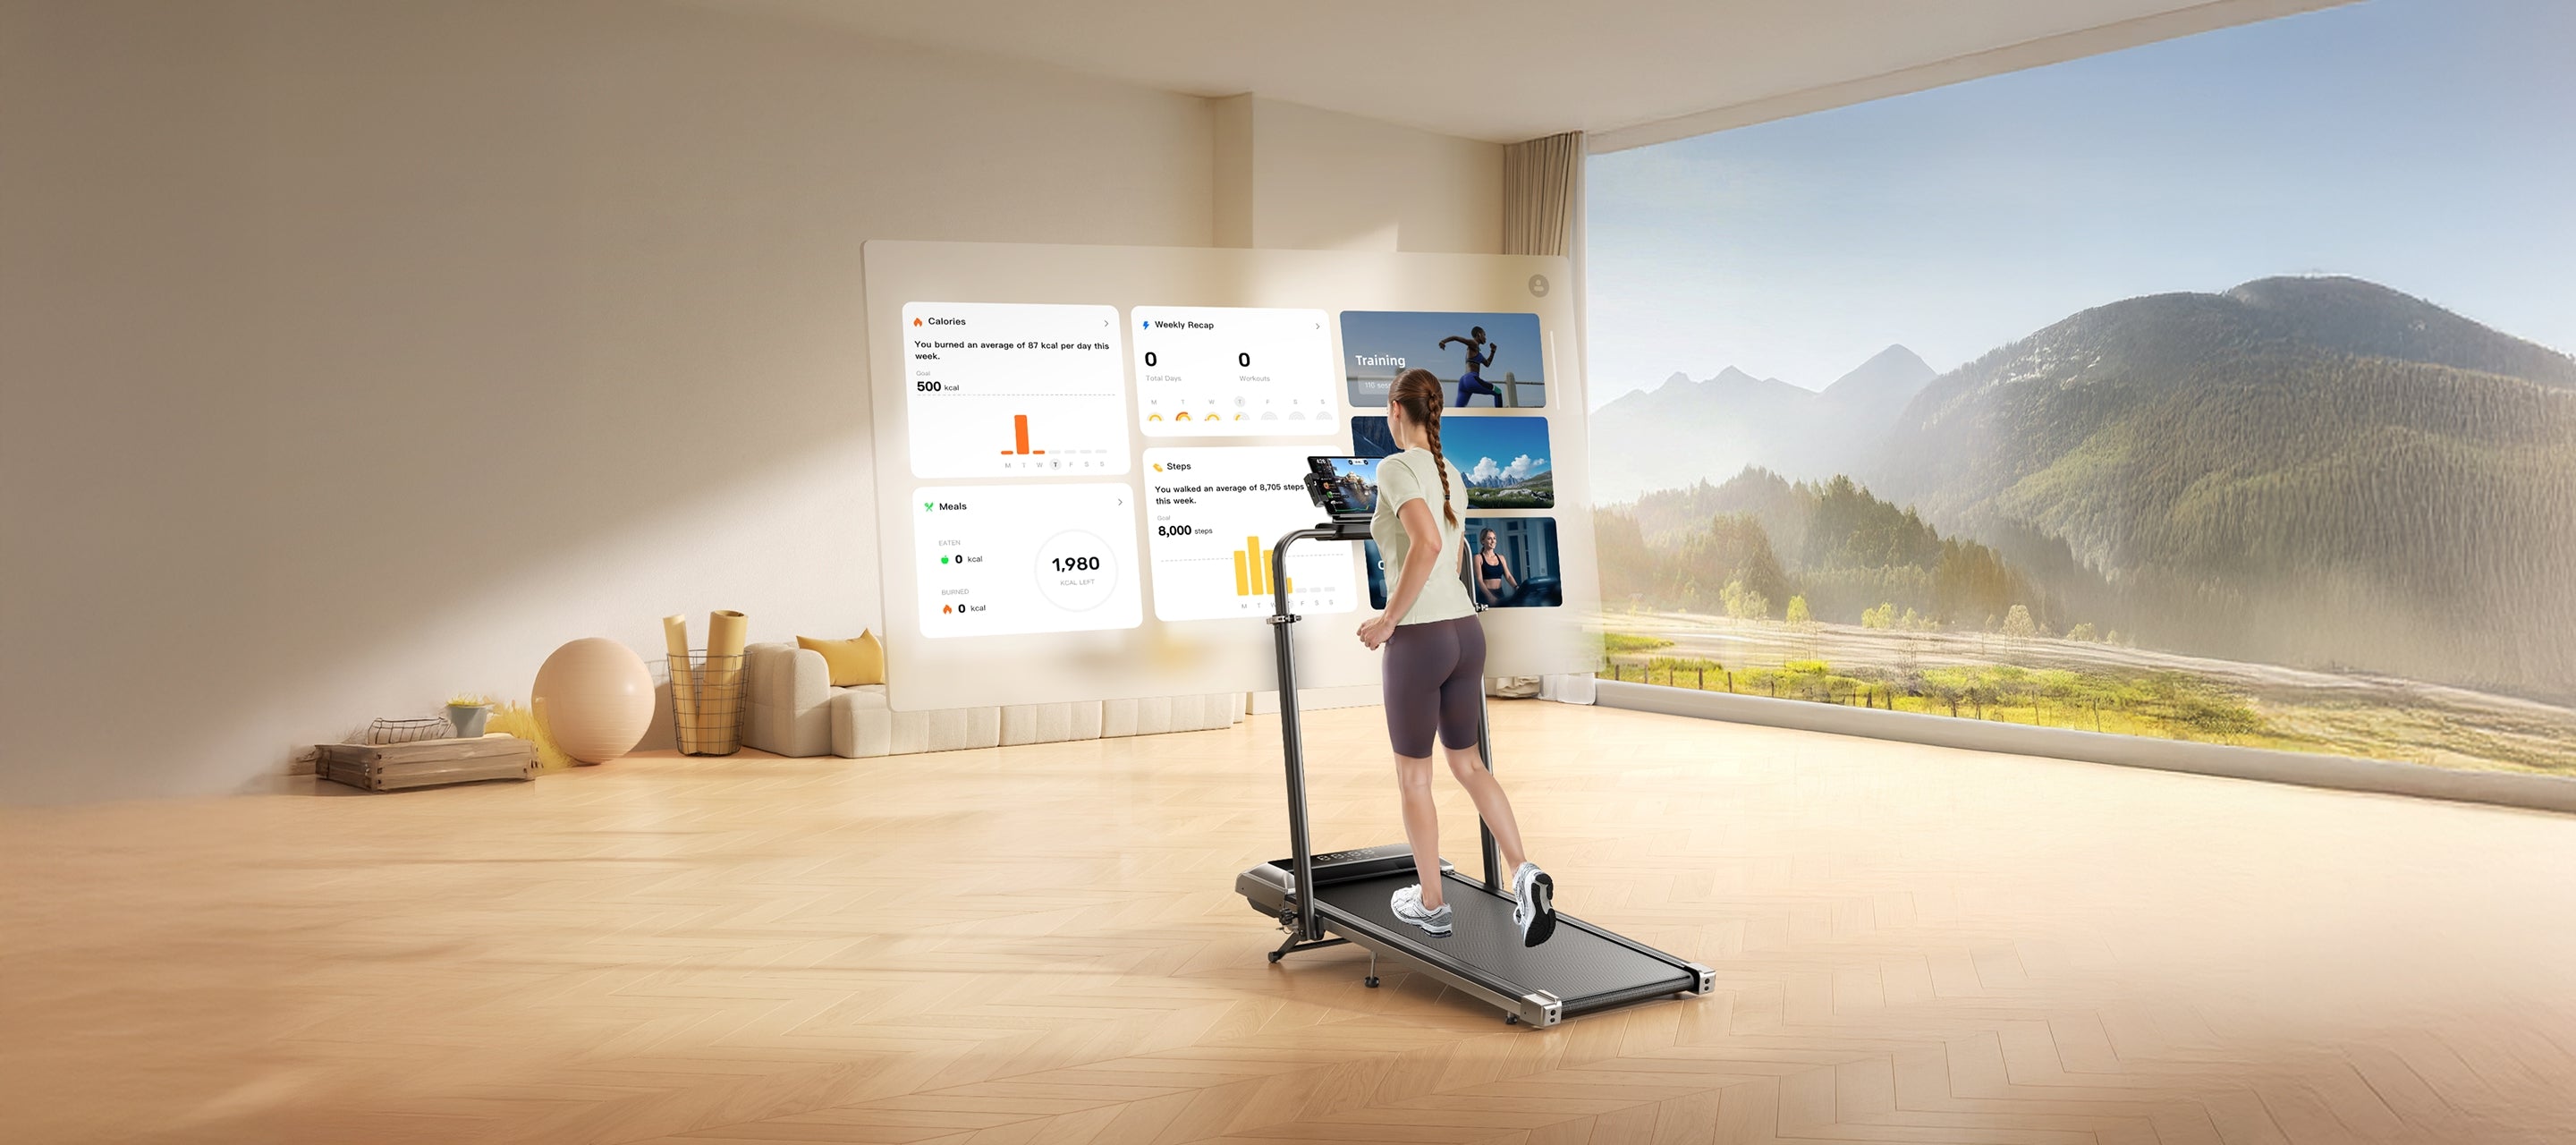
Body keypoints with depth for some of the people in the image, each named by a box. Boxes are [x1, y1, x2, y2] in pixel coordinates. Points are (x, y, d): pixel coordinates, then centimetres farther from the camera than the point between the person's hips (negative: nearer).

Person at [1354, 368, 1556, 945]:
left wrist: (1389, 620, -20)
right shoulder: (1452, 476, 12)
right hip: (1465, 630, 7)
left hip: (1419, 637, -7)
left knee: (1413, 776, 10)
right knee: (1468, 764, 19)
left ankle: (1431, 903, 23)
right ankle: (1525, 873, 2)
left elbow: (1428, 544, -28)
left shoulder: (1396, 468, -12)